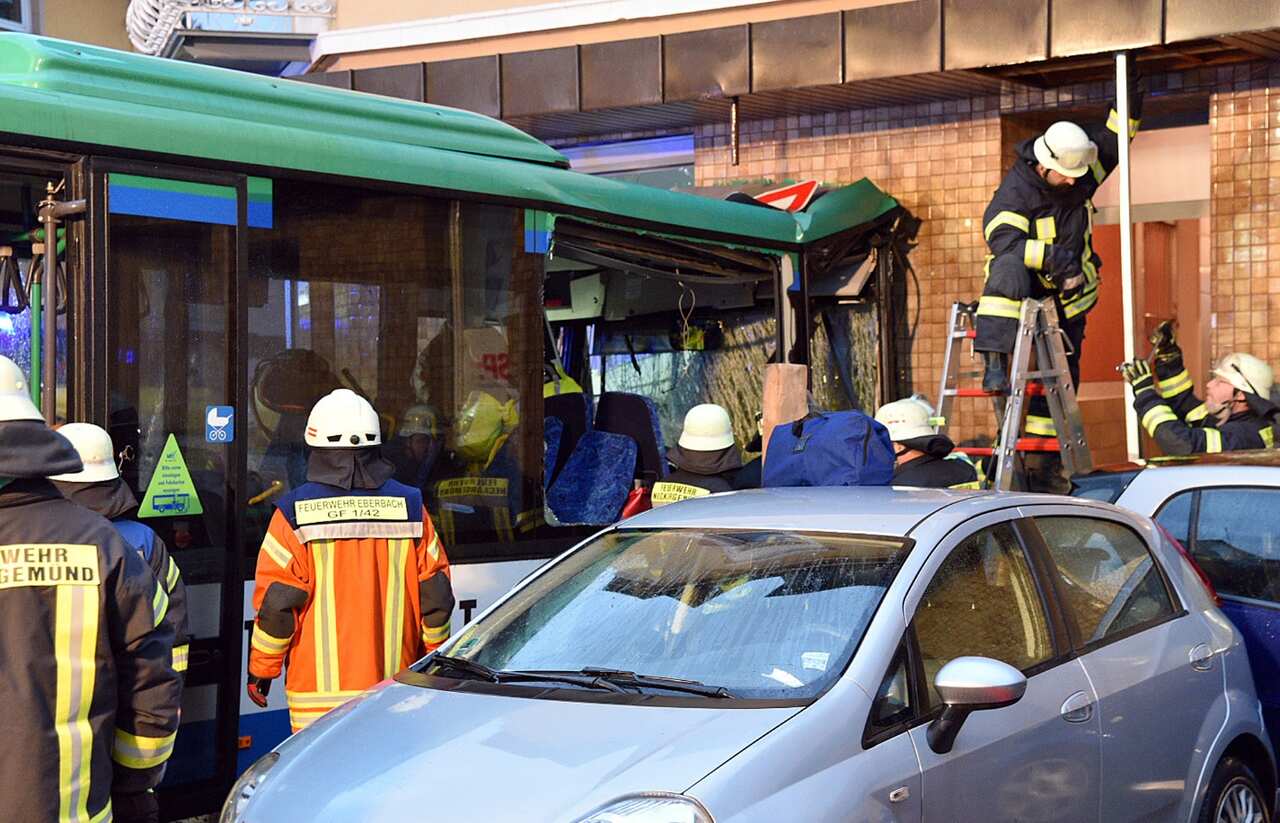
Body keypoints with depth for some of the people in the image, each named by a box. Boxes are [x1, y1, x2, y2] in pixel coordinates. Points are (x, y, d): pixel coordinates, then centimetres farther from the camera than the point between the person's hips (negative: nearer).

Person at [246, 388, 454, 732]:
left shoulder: (295, 514, -6)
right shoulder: (410, 507, 3)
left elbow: (276, 604, -6)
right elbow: (436, 598, 6)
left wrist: (260, 670, 6)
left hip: (318, 694, -3)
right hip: (394, 688, 3)